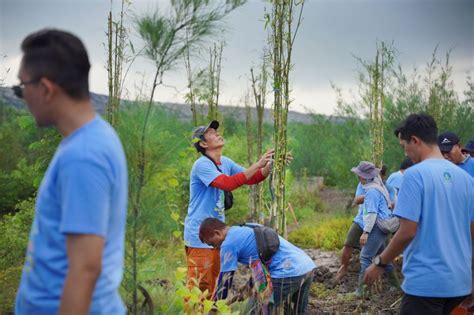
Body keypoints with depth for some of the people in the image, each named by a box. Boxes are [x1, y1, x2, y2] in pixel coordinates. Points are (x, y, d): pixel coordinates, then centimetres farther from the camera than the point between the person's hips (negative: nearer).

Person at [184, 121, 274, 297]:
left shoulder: (226, 162, 9)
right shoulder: (202, 164, -16)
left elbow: (251, 179, 14)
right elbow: (228, 183, -29)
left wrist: (270, 165, -3)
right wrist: (257, 165, -26)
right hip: (200, 236, -8)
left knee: (211, 286, 16)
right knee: (198, 286, -6)